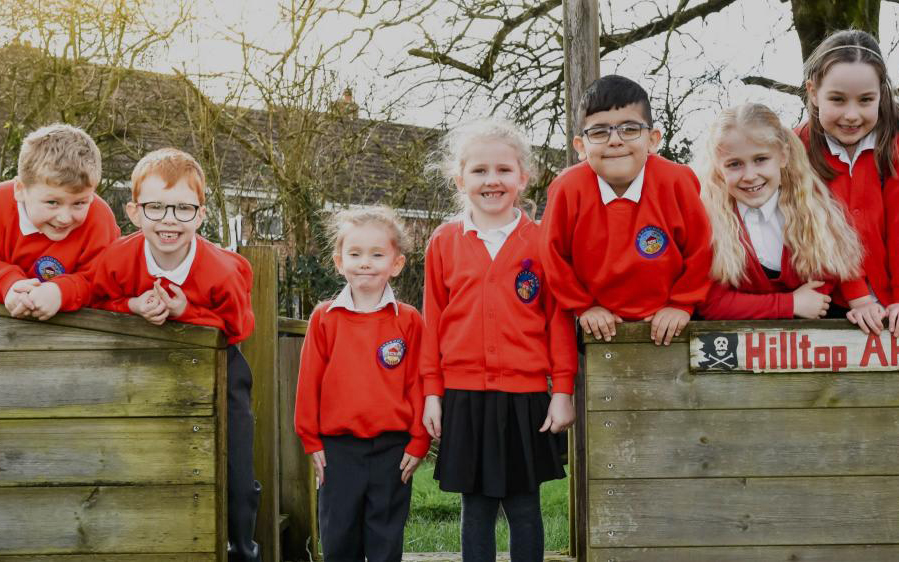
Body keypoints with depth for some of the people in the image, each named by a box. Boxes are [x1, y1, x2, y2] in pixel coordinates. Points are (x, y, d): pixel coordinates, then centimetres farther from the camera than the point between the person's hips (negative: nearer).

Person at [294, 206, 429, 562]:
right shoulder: (324, 318, 1)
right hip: (338, 448, 1)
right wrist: (311, 439, 2)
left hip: (393, 448, -1)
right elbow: (309, 382, 3)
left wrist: (418, 442, -2)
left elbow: (417, 384, -1)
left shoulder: (409, 321, -2)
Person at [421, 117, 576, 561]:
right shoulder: (444, 242, 4)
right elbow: (433, 320, 6)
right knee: (475, 509, 10)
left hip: (525, 395, -1)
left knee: (524, 507, 8)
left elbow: (559, 319, 0)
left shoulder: (542, 241, -1)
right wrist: (432, 391, 3)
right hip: (464, 397, 1)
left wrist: (563, 390, -3)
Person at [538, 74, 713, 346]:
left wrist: (682, 304, -6)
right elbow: (554, 255, -4)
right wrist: (583, 306, -2)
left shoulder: (676, 182, -15)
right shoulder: (568, 189, -15)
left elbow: (700, 249, -5)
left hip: (666, 322, 0)